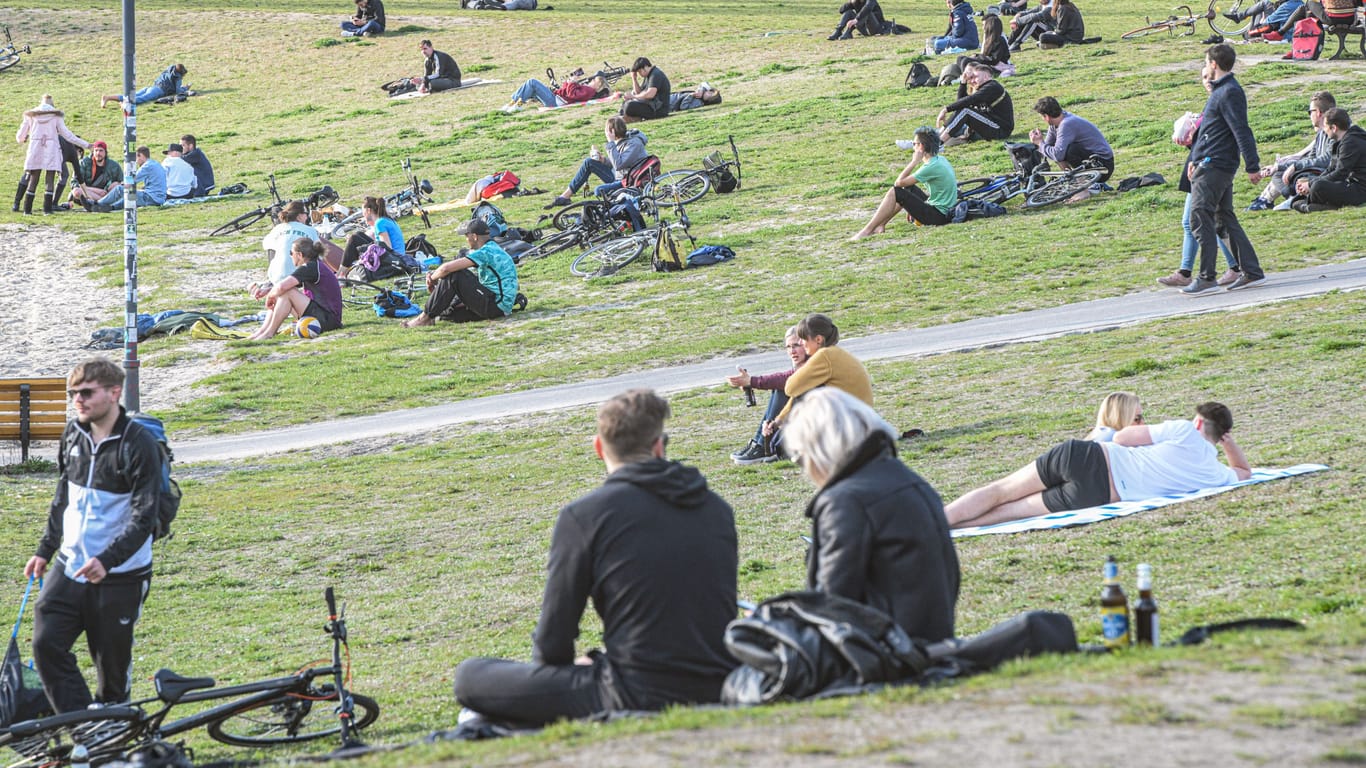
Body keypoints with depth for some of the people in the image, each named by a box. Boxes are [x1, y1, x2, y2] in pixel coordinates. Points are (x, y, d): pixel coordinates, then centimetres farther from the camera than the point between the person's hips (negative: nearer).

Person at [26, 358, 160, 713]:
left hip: (119, 575, -5)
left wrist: (107, 560, -29)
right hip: (70, 566, 6)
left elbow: (144, 517, -19)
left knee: (112, 663, 3)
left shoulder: (139, 445, -14)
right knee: (46, 643, -9)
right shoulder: (73, 435, 6)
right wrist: (45, 549, 19)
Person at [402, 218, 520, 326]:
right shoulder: (493, 248, 16)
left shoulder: (486, 252, -16)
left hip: (495, 306, -10)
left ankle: (426, 316, -7)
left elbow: (447, 268, -20)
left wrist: (432, 278, -1)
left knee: (454, 276, -13)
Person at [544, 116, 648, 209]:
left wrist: (611, 143, -28)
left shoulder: (634, 143, -22)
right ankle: (565, 197, 7)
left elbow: (619, 164, -32)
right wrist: (602, 160, -7)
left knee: (599, 190, -33)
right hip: (617, 176, 10)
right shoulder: (620, 140, 5)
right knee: (589, 162, 6)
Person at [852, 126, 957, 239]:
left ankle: (867, 230, -8)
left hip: (938, 216, -10)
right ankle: (880, 225, 20)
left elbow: (899, 182, -19)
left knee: (895, 192, -11)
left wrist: (914, 162, -11)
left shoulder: (932, 167, -21)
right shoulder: (940, 159, 9)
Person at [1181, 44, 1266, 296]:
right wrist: (1195, 159, 25)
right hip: (1209, 164, 11)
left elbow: (1242, 132, -19)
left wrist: (1252, 166, -22)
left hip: (1215, 167, -11)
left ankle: (1207, 278, -8)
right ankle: (1251, 272, 12)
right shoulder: (1220, 91, 19)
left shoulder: (1230, 93, -14)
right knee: (1225, 219, 12)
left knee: (1200, 218, -9)